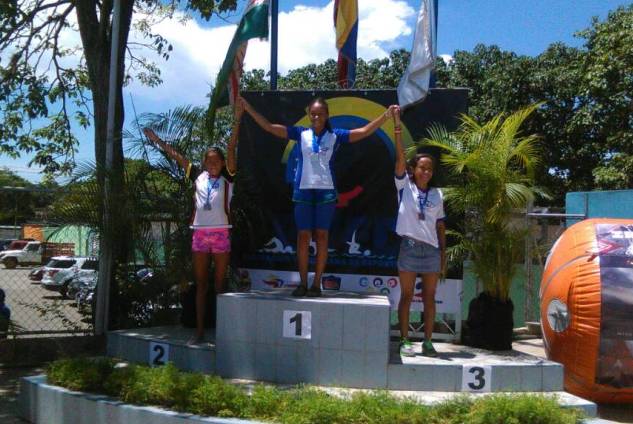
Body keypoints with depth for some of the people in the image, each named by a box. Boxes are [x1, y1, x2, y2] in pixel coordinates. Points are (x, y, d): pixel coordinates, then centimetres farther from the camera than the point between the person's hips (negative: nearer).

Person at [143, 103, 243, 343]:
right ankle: (199, 330, 12)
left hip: (221, 234, -3)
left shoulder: (226, 177, 3)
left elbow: (231, 148, -6)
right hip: (199, 234, 3)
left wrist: (237, 120, -12)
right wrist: (156, 140, 22)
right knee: (201, 285, 7)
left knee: (220, 284, 3)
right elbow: (174, 155, 17)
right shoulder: (198, 176, 10)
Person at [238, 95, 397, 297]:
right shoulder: (300, 134, 4)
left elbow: (364, 131, -4)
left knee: (321, 237, 3)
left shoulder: (336, 135, 3)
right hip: (303, 190, 1)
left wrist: (386, 115, -14)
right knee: (303, 237, 3)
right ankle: (303, 283, 11)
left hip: (326, 191, -1)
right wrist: (248, 107, -2)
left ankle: (317, 284, 9)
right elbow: (268, 127, 3)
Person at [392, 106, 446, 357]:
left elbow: (440, 226, 11)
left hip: (431, 249, 3)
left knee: (429, 298, 6)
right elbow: (400, 158, -9)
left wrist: (444, 254, 7)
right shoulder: (405, 186, 2)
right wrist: (398, 127, -16)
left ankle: (427, 342, 13)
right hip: (409, 247, -3)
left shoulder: (437, 194, 10)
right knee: (406, 296, 3)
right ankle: (404, 341, 10)